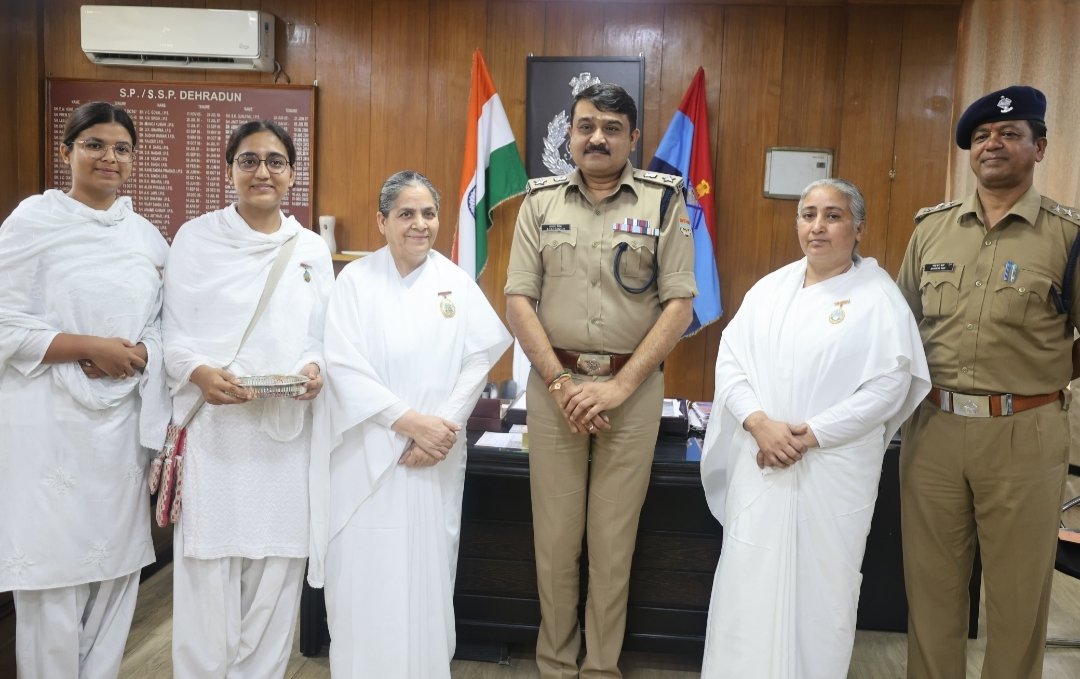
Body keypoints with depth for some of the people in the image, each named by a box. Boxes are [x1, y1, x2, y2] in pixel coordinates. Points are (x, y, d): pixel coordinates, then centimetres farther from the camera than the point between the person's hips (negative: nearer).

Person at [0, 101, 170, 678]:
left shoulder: (146, 235, 11)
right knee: (53, 582, 1)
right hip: (50, 424, -4)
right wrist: (91, 347, -16)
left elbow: (165, 320, 12)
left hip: (123, 421, 5)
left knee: (117, 570, 10)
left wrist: (138, 355, -8)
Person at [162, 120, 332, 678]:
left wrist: (315, 368, -9)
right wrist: (198, 372, -17)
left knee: (276, 574, 6)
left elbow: (322, 337, 12)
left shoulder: (312, 249, 11)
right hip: (211, 429, -2)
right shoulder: (196, 238, 4)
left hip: (287, 430, 2)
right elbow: (173, 334, 2)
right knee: (207, 575, -1)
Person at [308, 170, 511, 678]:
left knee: (428, 575, 8)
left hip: (436, 456, 2)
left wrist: (444, 426, -13)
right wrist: (412, 421, -17)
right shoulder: (355, 280, -1)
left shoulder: (456, 283, 5)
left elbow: (479, 359, 0)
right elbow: (345, 367, -10)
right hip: (367, 455, -1)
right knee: (365, 578, 3)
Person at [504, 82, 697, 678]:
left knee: (614, 540, 7)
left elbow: (679, 303, -5)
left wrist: (619, 386, -11)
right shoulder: (541, 200, 5)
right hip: (554, 384, 1)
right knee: (554, 536, 8)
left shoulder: (664, 201, 0)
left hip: (632, 388, -1)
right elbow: (518, 299, 1)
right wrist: (560, 383, -8)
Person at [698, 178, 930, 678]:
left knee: (819, 585, 6)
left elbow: (887, 388, -10)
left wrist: (810, 436, -15)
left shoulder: (878, 297, -4)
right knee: (749, 581, 7)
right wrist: (760, 423, -13)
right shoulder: (770, 288, 9)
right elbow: (730, 360, 3)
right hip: (760, 464, 3)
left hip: (833, 472, -3)